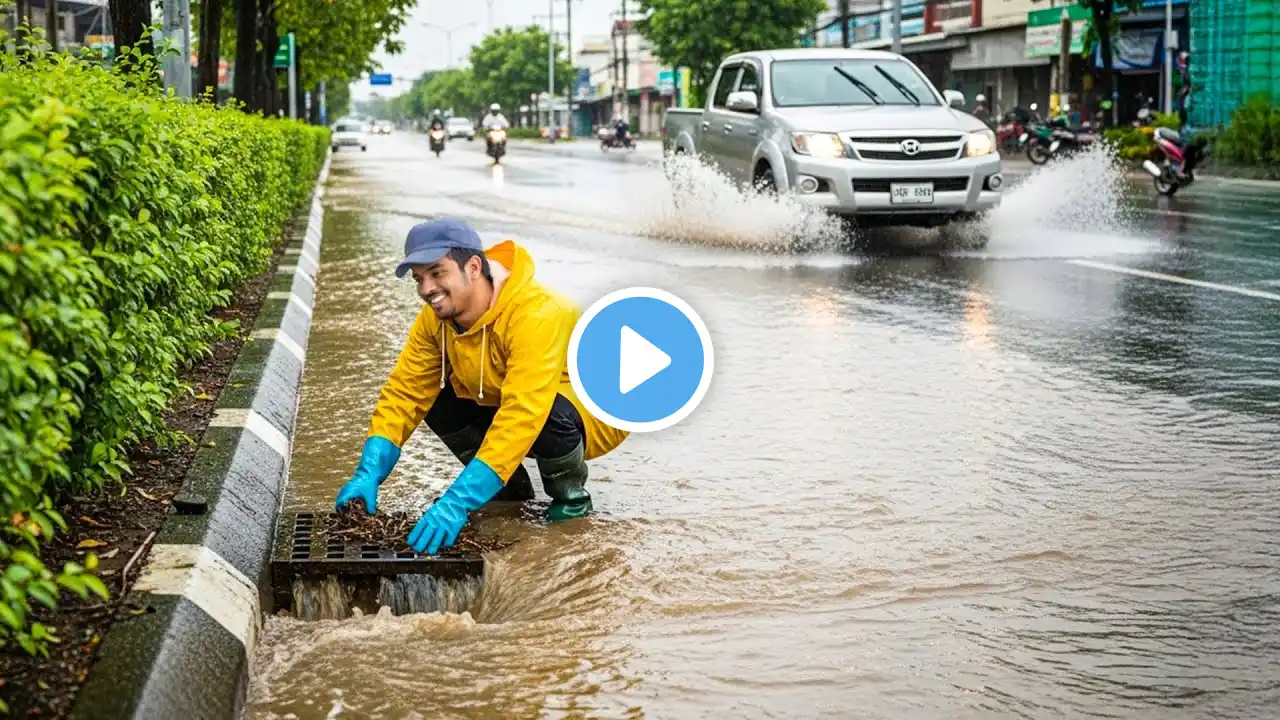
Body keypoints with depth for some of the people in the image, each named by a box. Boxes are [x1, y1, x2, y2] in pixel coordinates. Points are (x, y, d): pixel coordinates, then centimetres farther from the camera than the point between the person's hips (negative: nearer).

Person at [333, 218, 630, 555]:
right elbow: (404, 394, -12)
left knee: (554, 415, -39)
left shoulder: (537, 315, -36)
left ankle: (571, 497, -5)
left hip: (590, 415, -7)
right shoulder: (436, 319, -12)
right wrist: (368, 474, -28)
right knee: (435, 399, -14)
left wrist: (458, 502, -48)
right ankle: (512, 489, 8)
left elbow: (521, 418, -43)